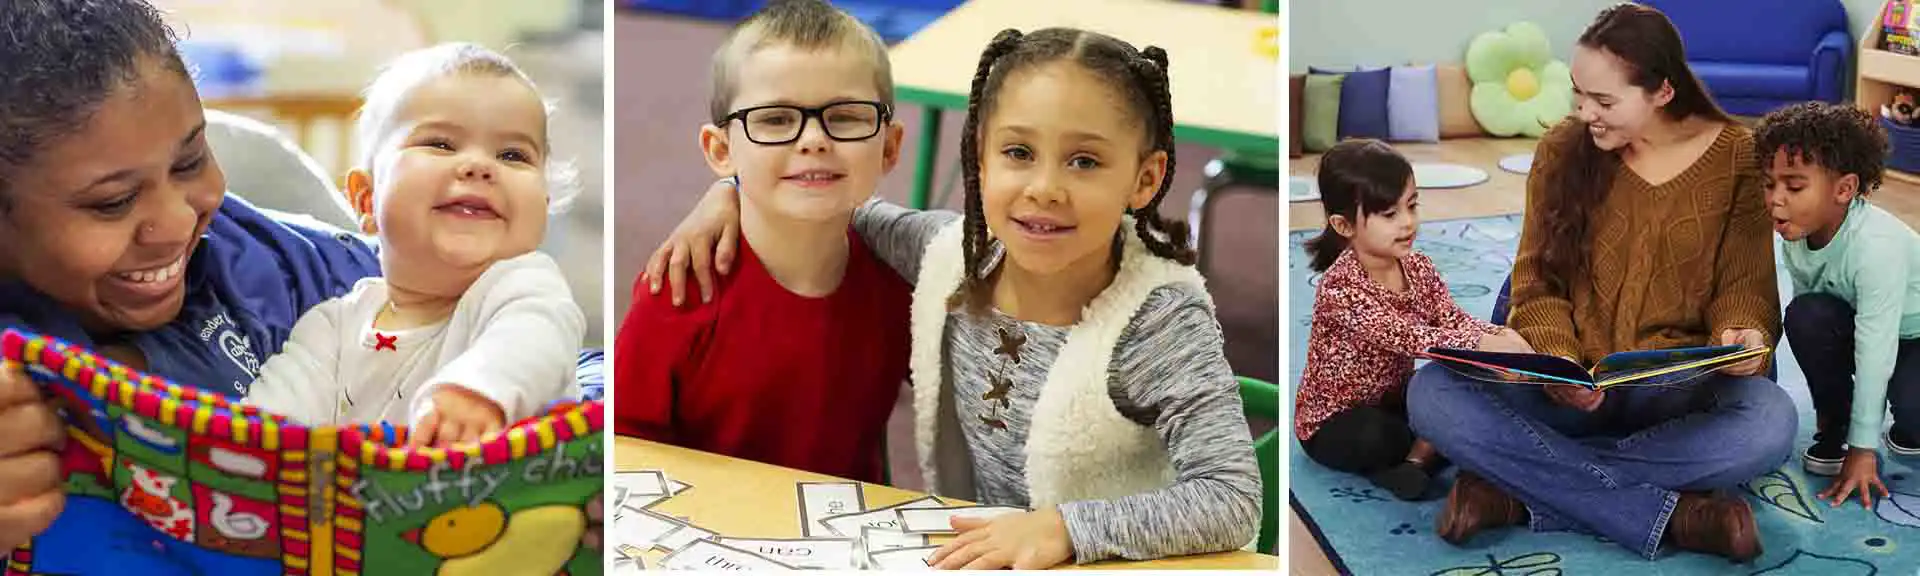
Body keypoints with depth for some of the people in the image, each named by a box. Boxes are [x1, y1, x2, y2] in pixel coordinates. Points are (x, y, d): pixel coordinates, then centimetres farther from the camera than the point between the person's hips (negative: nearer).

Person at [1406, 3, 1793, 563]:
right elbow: (1538, 284, 1)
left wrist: (1742, 337, -22)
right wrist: (1557, 361, -19)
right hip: (1568, 386, 1)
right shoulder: (1561, 151, 2)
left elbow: (1744, 285, 2)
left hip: (1679, 389, -1)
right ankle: (1671, 514, -30)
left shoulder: (1737, 156, 0)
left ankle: (1519, 492, -29)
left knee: (1770, 421, -36)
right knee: (1431, 394, -27)